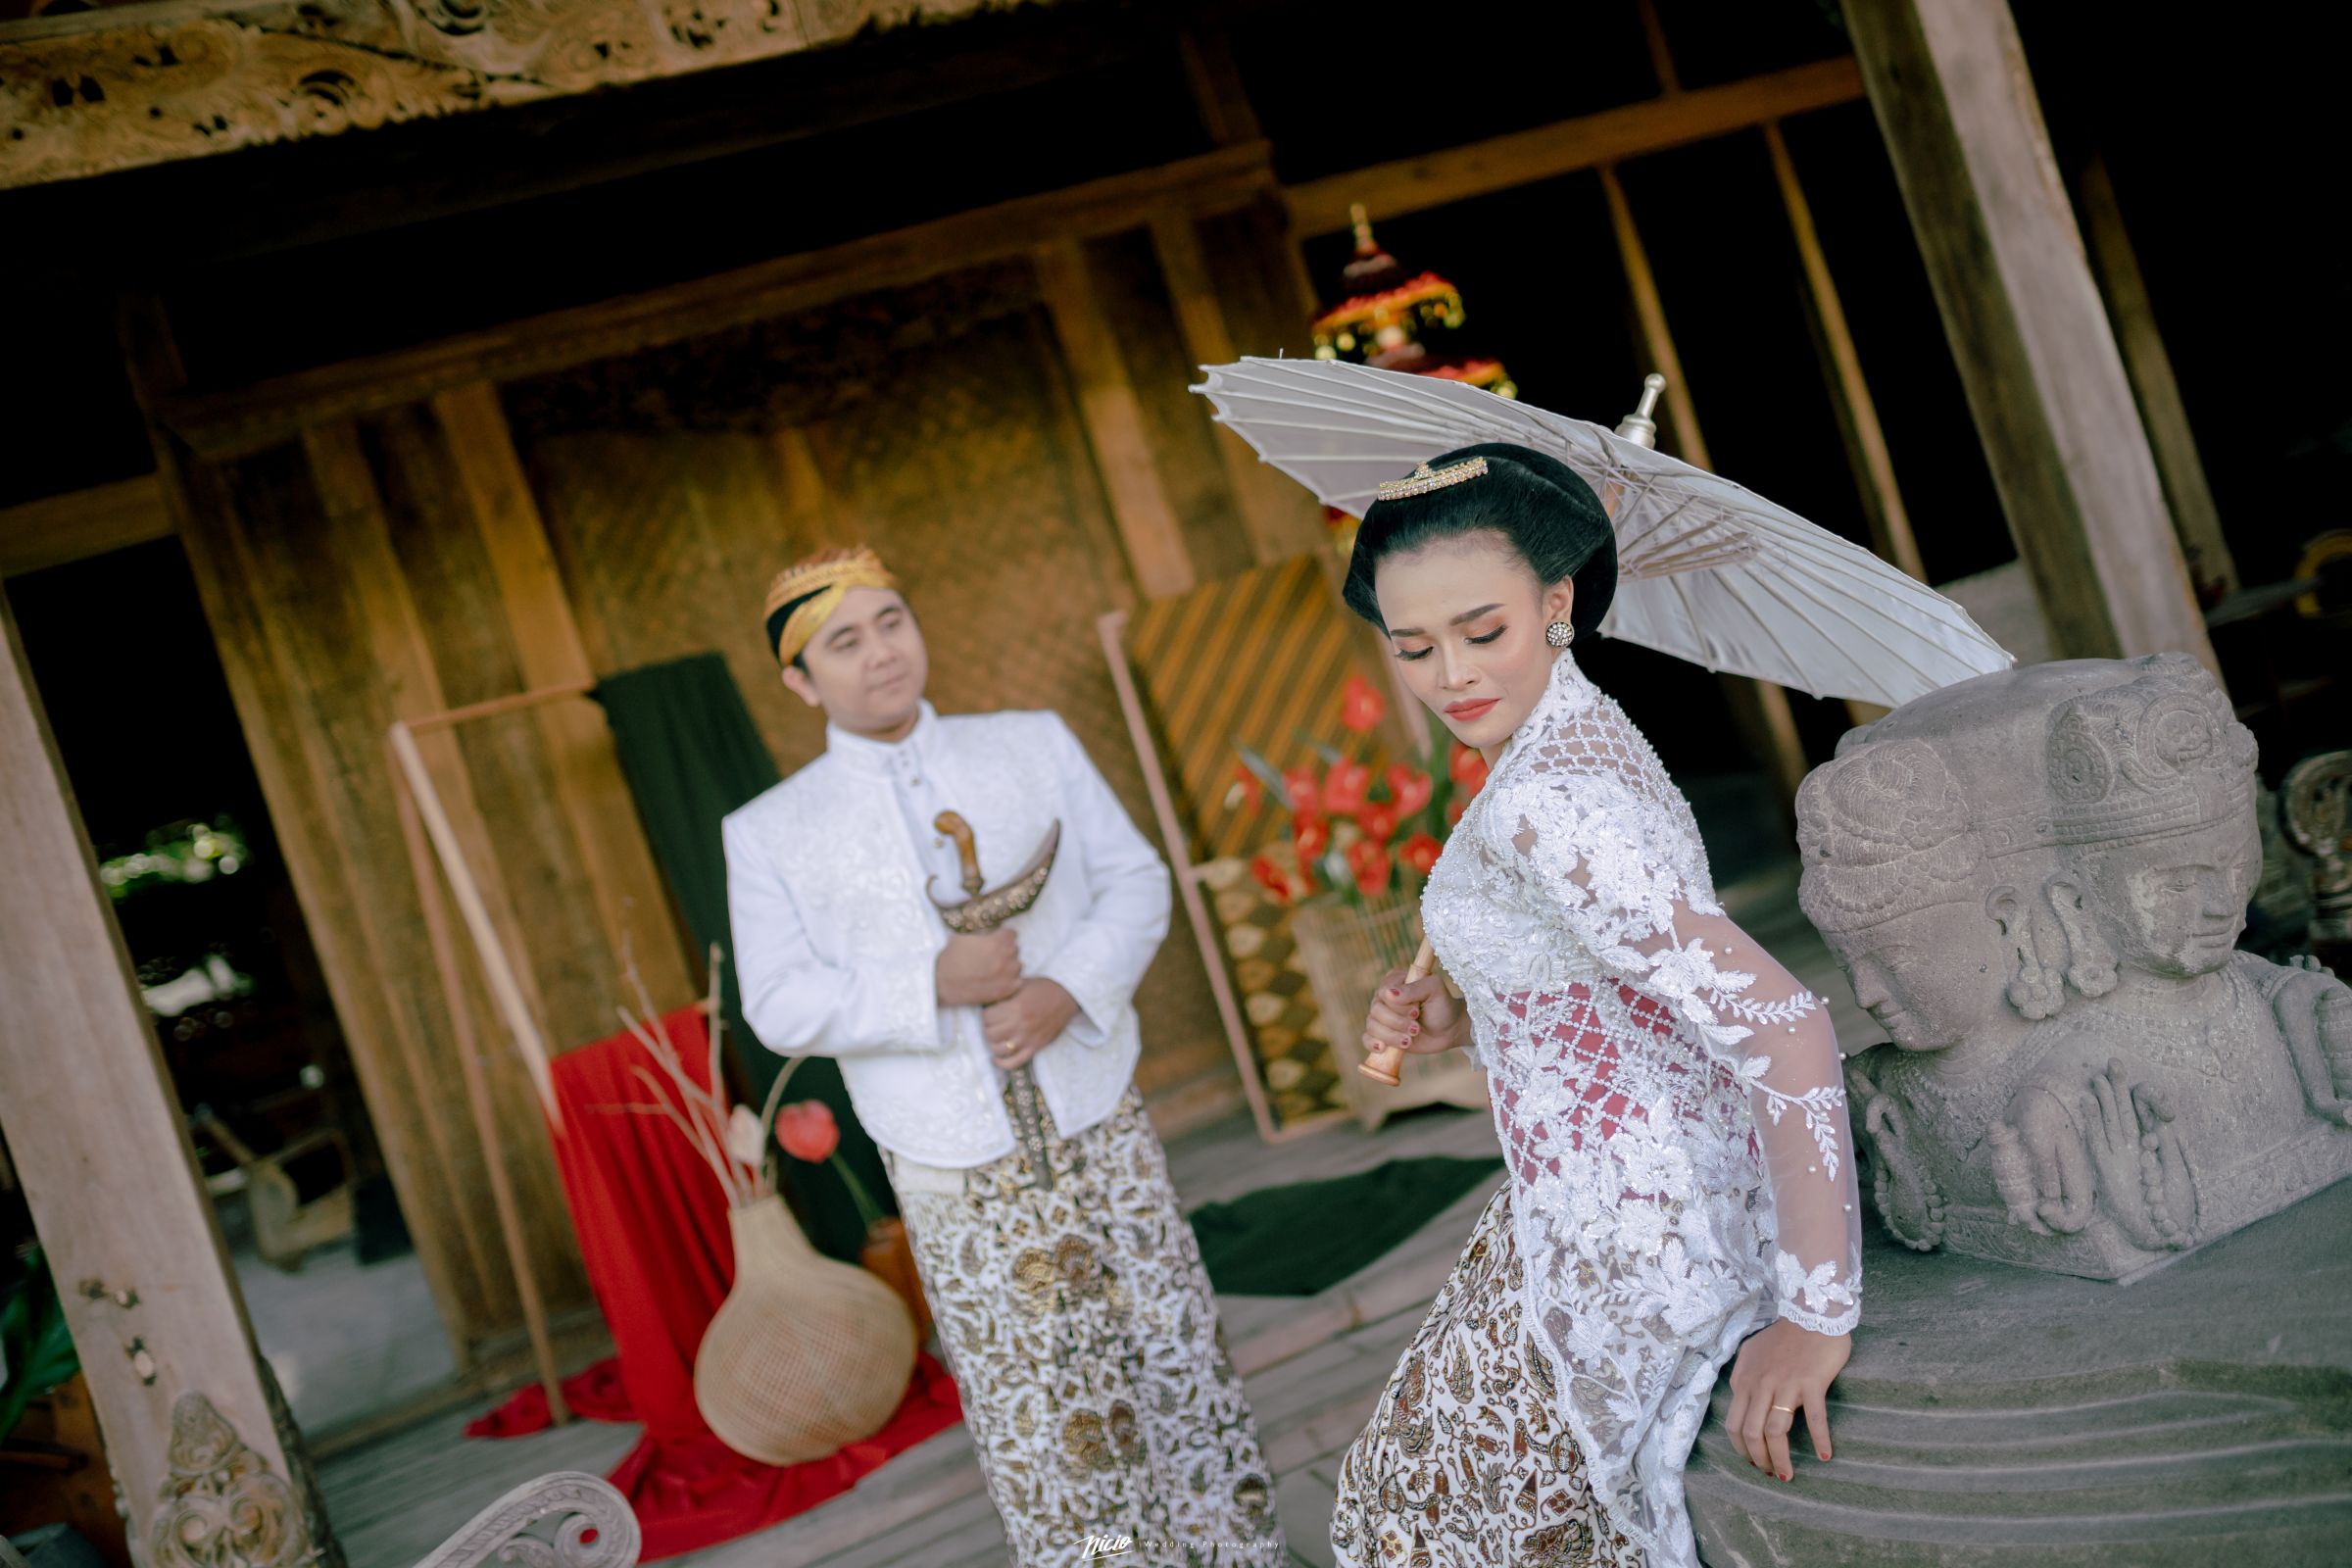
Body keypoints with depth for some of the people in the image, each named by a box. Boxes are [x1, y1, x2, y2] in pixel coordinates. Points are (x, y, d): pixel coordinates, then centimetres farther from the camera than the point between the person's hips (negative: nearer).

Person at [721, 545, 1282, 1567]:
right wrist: (935, 983, -18)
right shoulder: (768, 832, 2)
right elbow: (782, 1006, -5)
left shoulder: (1035, 745, 8)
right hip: (958, 1176, -2)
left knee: (1180, 1369, 9)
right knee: (1036, 1423, 4)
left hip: (1102, 1128, 2)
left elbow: (1134, 881, 4)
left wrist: (1069, 991, -15)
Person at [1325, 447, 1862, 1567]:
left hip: (1632, 1235, -9)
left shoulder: (1546, 803, -26)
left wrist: (1818, 1316, -28)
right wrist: (1455, 1022, 3)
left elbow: (1781, 1024, -32)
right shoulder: (1586, 730, 6)